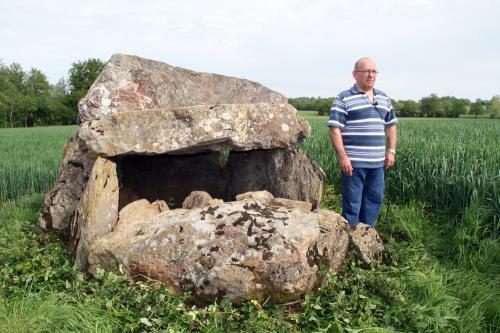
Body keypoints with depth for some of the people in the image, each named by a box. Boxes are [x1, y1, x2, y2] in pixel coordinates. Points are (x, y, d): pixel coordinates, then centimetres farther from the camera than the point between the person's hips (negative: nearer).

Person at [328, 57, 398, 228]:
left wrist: (391, 151, 11)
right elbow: (334, 128, -11)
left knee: (375, 199, 13)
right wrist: (342, 157, -17)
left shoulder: (383, 98, 15)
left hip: (377, 162, 6)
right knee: (352, 202, 1)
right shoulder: (344, 99, -5)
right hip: (353, 162, -6)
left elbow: (391, 125, 21)